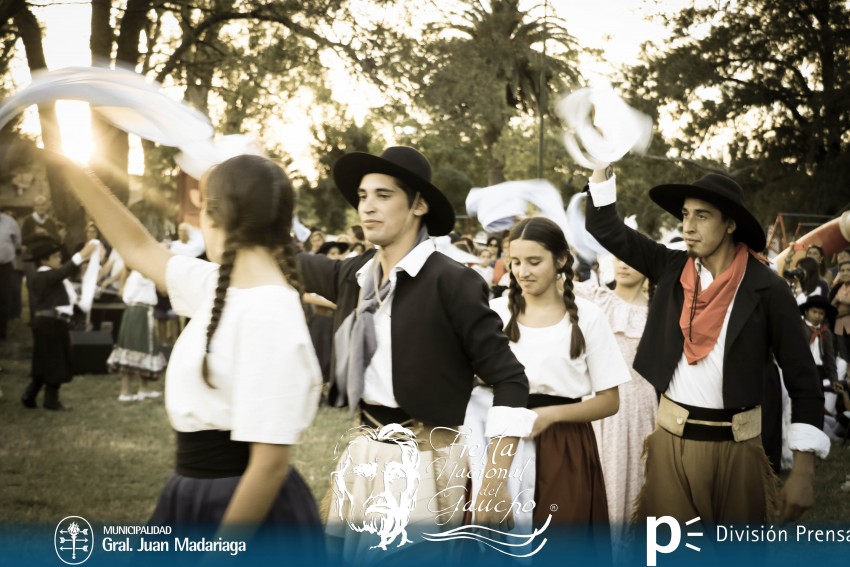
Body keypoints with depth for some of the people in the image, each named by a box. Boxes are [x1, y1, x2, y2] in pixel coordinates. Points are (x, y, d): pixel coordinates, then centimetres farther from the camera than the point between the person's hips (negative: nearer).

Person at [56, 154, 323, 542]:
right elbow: (139, 248, 21)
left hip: (245, 508, -8)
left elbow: (272, 462, -24)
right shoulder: (218, 285, 4)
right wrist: (72, 169, 19)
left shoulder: (268, 314, -23)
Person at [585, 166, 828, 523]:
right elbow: (606, 229, 6)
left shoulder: (767, 290, -8)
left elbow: (802, 378, -6)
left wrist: (803, 471, -11)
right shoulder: (671, 268, 3)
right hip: (670, 440, 3)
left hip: (735, 446, -2)